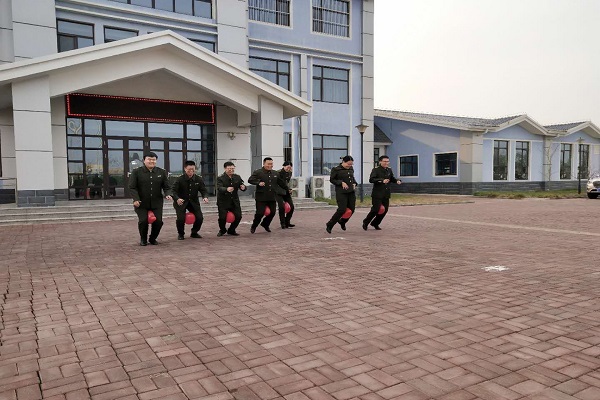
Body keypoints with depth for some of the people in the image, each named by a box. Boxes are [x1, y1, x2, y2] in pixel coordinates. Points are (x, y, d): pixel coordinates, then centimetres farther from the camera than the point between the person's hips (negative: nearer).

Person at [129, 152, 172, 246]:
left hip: (156, 203, 2)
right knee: (143, 221, -11)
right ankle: (143, 239, 15)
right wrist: (136, 199, -18)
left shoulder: (161, 172, 7)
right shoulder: (136, 172, -1)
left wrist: (168, 194, -13)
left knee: (158, 221, -5)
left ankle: (152, 239, 21)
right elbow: (132, 187, -5)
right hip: (141, 203, -2)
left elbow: (167, 186, 7)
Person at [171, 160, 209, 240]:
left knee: (200, 218, -9)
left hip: (193, 202, 3)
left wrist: (205, 197, -28)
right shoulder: (179, 180, -14)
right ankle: (181, 234, 12)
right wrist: (177, 199, -41)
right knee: (181, 219, -18)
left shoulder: (199, 179, -5)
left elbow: (203, 190, -5)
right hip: (181, 202, -3)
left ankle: (194, 233, 20)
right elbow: (173, 190, -21)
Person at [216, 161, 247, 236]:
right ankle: (222, 230, 22)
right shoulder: (220, 178, -10)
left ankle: (231, 230, 22)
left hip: (234, 201, 4)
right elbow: (219, 188, -27)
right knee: (222, 217, -11)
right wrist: (226, 189, -49)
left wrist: (243, 187, -28)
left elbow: (242, 186, -1)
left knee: (238, 216, -4)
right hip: (223, 202, -4)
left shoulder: (237, 177, 5)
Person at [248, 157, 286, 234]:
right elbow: (250, 180, -15)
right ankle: (253, 227, 19)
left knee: (272, 212, 6)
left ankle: (265, 224, 34)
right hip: (261, 198, -5)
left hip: (272, 198, 5)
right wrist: (258, 183, -28)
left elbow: (281, 184, 22)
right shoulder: (258, 172, -5)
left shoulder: (275, 173, 12)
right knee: (260, 213, -6)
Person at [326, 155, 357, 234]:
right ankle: (329, 225, 3)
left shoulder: (351, 169, 11)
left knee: (351, 209, 5)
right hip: (341, 192, -6)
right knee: (342, 210, -12)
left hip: (351, 192, 6)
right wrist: (341, 182, -14)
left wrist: (354, 183, 5)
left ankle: (342, 222, 34)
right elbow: (332, 179, -2)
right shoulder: (336, 169, -6)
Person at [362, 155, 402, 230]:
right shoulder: (376, 170, -10)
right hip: (377, 194, -6)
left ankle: (375, 223, 24)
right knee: (376, 209, -8)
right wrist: (382, 180, -34)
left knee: (385, 210, 6)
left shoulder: (389, 170, 10)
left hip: (386, 194, 6)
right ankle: (365, 222, 14)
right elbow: (371, 179, -23)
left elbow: (392, 178, 25)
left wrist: (397, 181, 3)